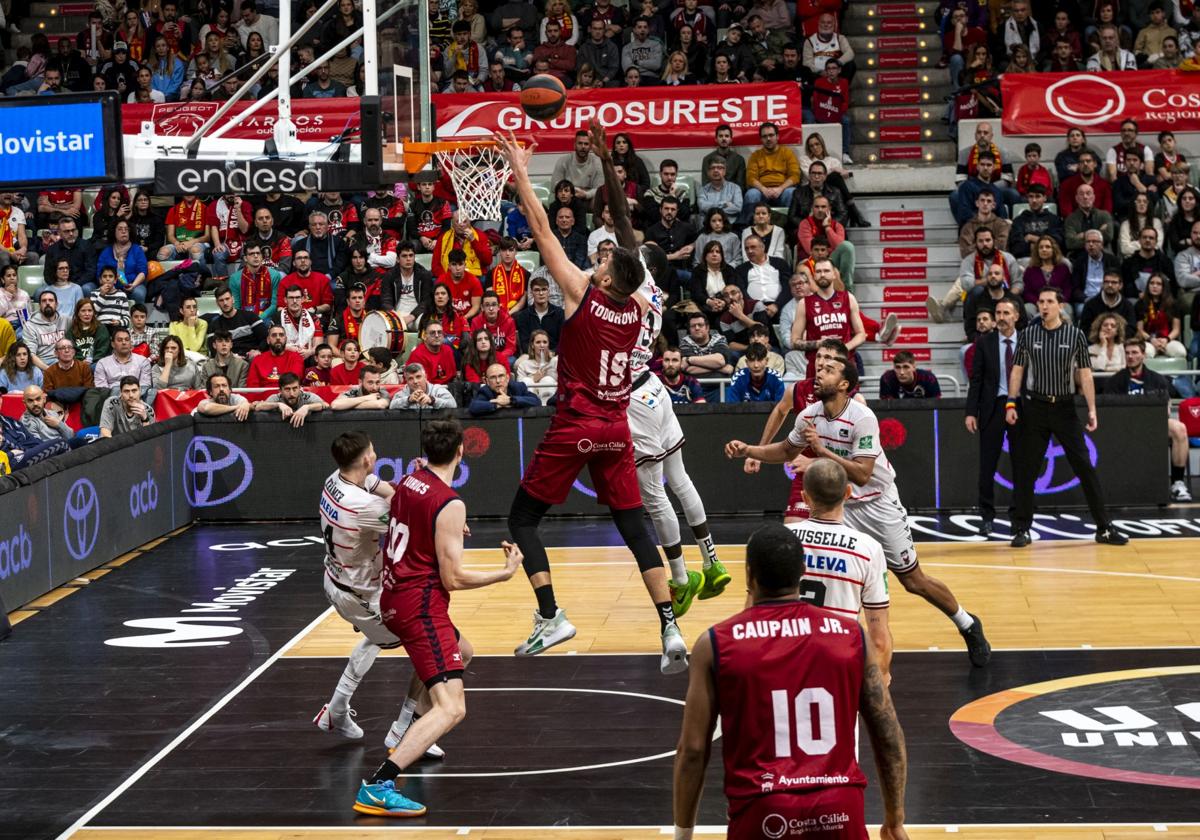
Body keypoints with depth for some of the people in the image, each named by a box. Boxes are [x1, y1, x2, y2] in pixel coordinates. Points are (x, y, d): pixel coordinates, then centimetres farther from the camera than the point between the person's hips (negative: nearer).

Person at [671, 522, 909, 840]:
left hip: (762, 811, -2)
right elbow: (889, 736, 5)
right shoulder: (851, 635, 4)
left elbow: (693, 750, 0)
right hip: (839, 808, 2)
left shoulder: (715, 644, -1)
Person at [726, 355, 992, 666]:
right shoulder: (809, 416, -7)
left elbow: (862, 475, -31)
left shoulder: (862, 418, -26)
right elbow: (786, 451, 12)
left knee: (914, 581, 3)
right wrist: (746, 450, -1)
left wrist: (821, 449, -35)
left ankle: (969, 626, 25)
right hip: (838, 505, 5)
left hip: (878, 505, -5)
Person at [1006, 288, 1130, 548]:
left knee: (1085, 467, -1)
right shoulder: (1027, 334, 3)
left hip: (1065, 408, 0)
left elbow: (1085, 374, 1)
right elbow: (1017, 370, 7)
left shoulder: (1075, 335, 1)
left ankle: (1104, 528, 5)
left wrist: (1092, 410, -5)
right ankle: (1022, 530, 9)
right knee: (1026, 470, 0)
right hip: (1034, 407, 1)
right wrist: (1011, 404, -2)